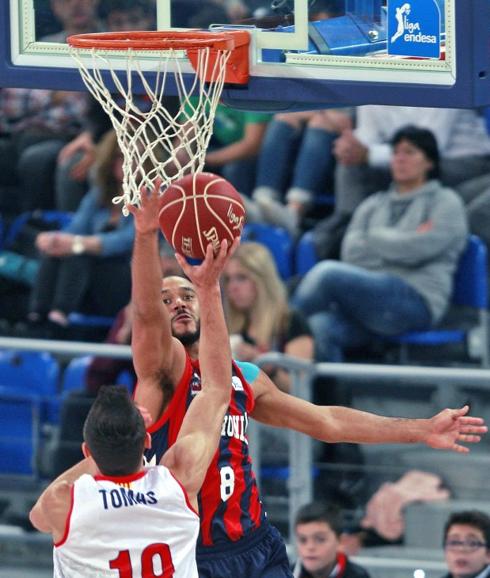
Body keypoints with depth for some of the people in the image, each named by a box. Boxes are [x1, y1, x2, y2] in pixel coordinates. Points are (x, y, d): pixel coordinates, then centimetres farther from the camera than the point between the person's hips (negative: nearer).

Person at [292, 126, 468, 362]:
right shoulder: (373, 205, 26)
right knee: (319, 327, -32)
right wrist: (398, 243, 1)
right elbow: (351, 253, 9)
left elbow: (416, 250, -4)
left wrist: (375, 237, 8)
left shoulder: (445, 201, 12)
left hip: (416, 302, -4)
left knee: (327, 272, -28)